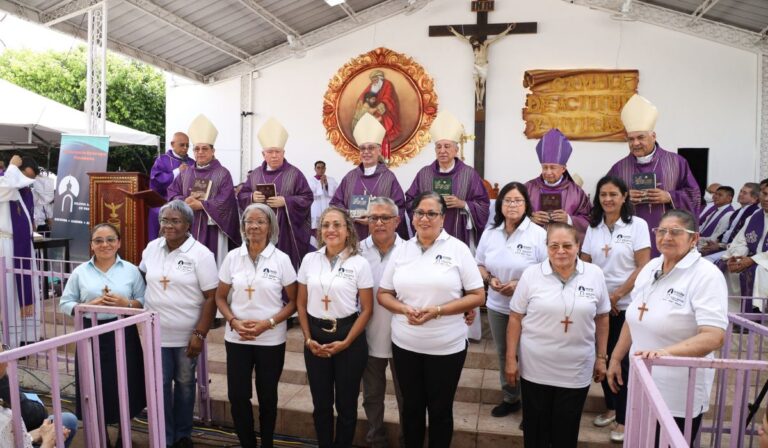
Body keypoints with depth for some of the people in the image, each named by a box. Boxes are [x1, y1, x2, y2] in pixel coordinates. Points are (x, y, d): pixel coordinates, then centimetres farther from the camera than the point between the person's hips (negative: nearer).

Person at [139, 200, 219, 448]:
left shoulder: (200, 254, -11)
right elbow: (142, 277, 20)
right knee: (160, 386, 8)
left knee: (184, 385, 12)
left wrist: (200, 334, -16)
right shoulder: (151, 248, 2)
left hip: (186, 336, -3)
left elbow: (211, 297, -13)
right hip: (156, 334, 3)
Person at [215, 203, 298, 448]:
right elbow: (220, 297, 6)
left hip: (271, 340, -1)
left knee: (267, 396, 11)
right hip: (237, 338, 2)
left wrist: (268, 323, -15)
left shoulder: (281, 259, -6)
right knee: (237, 396, 5)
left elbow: (293, 301, -3)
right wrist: (234, 322, -11)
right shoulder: (232, 257, 0)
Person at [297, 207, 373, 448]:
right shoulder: (309, 260, 2)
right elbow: (301, 303, 7)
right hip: (316, 336, 3)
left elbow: (367, 309, -6)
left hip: (348, 337, -2)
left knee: (346, 403, 10)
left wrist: (345, 343, -11)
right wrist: (308, 339, -2)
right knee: (321, 403, 14)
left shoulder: (360, 263, -7)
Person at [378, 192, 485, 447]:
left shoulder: (458, 249, -6)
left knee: (440, 409, 13)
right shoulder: (401, 251, 4)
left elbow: (478, 296, -7)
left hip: (447, 347, -3)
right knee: (411, 406, 18)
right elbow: (383, 294, 7)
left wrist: (437, 310, -18)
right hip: (405, 345, 3)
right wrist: (404, 309, -13)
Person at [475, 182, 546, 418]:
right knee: (503, 354, 18)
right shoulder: (490, 233, 3)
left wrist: (521, 285, -22)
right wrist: (490, 279, -9)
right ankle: (510, 398, 38)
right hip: (497, 306, 5)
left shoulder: (538, 234, -13)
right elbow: (479, 265, 11)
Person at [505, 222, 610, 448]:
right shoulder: (531, 274, -7)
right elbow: (515, 318, -3)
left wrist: (601, 357, 7)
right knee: (535, 429, 13)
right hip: (535, 368, 0)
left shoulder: (595, 275, -3)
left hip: (576, 371, 1)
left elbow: (602, 318, 7)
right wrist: (511, 359, -3)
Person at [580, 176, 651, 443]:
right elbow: (584, 265, 8)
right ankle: (611, 407, 29)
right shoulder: (593, 227, 6)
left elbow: (644, 267, -10)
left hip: (626, 305, -4)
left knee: (624, 361, 0)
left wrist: (616, 295, -13)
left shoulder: (637, 225, -5)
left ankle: (623, 419, 14)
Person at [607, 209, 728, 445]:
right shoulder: (650, 268, 4)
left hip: (679, 396, -6)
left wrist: (666, 352, -38)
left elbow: (714, 336, -25)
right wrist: (616, 359, 13)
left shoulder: (707, 276, -15)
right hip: (641, 384, 6)